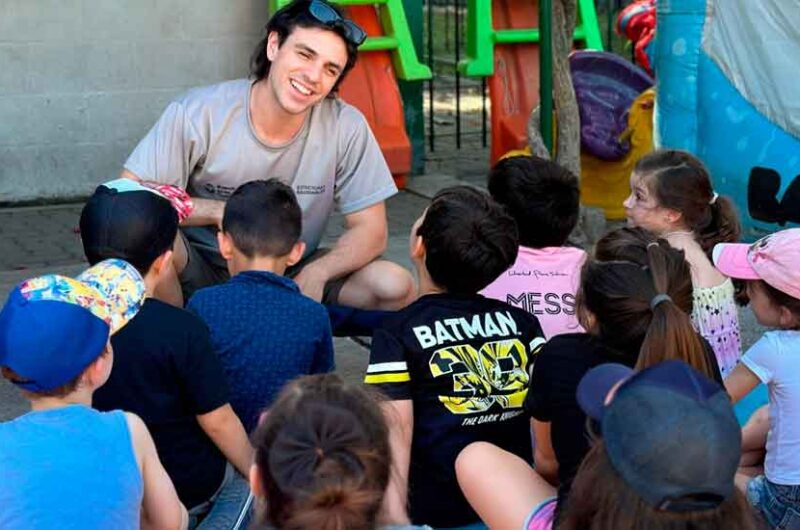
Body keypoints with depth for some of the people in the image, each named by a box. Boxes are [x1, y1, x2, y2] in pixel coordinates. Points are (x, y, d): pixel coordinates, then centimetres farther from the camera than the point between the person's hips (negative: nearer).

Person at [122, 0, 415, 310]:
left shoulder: (346, 128, -11)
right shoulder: (198, 113, -15)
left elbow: (371, 231, -8)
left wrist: (315, 274, -27)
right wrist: (218, 212, -25)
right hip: (200, 277, -2)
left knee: (395, 287, -21)